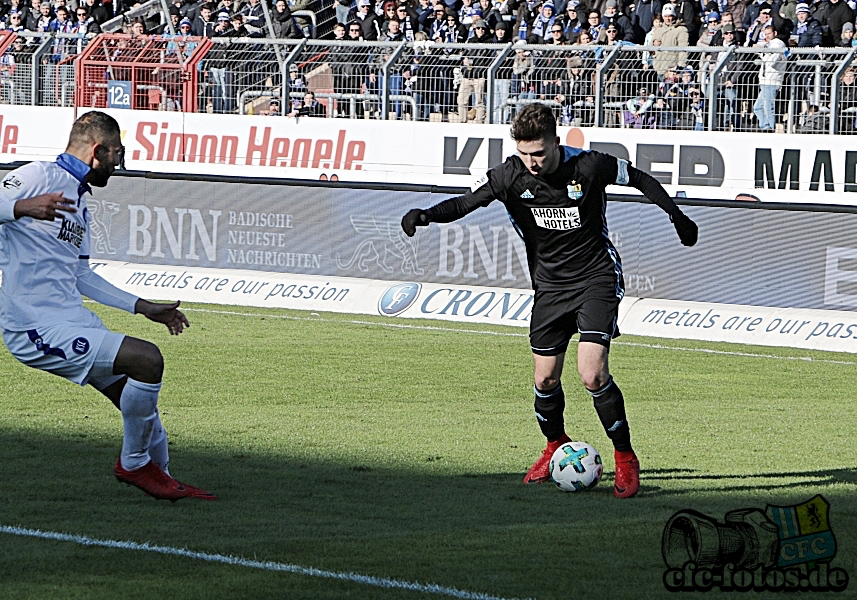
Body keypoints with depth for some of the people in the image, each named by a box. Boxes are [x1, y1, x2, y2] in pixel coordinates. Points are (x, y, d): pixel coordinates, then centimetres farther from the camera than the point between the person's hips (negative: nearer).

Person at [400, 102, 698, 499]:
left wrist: (676, 216, 4)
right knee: (545, 379, 5)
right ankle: (556, 447, 35)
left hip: (596, 277, -4)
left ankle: (625, 459, -4)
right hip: (550, 284, 4)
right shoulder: (511, 176, -11)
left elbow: (639, 179, -1)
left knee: (591, 373, -19)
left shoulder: (588, 167, -18)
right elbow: (466, 202, -9)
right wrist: (426, 215, -28)